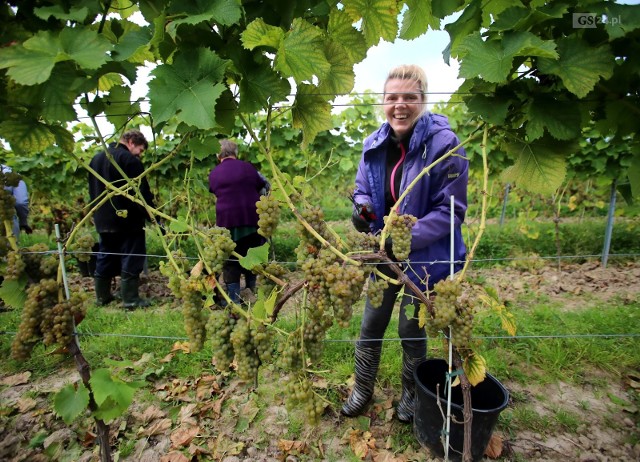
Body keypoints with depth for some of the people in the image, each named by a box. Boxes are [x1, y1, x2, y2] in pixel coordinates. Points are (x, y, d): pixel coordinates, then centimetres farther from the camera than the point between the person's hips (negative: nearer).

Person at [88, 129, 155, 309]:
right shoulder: (130, 160, -13)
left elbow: (93, 190, 21)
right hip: (127, 219, -8)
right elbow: (142, 192, -16)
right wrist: (151, 214, -11)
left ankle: (102, 296, 23)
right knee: (131, 258, -1)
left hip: (103, 219, 8)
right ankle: (130, 299, 2)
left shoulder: (96, 158, 15)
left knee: (105, 257, 16)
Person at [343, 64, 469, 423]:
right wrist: (363, 208, -14)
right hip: (384, 255, 5)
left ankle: (411, 394, 45)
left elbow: (452, 209, -18)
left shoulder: (444, 144, -19)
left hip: (424, 259, -4)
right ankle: (363, 390, 41)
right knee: (371, 326, 16)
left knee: (412, 330, 15)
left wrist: (409, 238, -29)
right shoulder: (374, 145, -3)